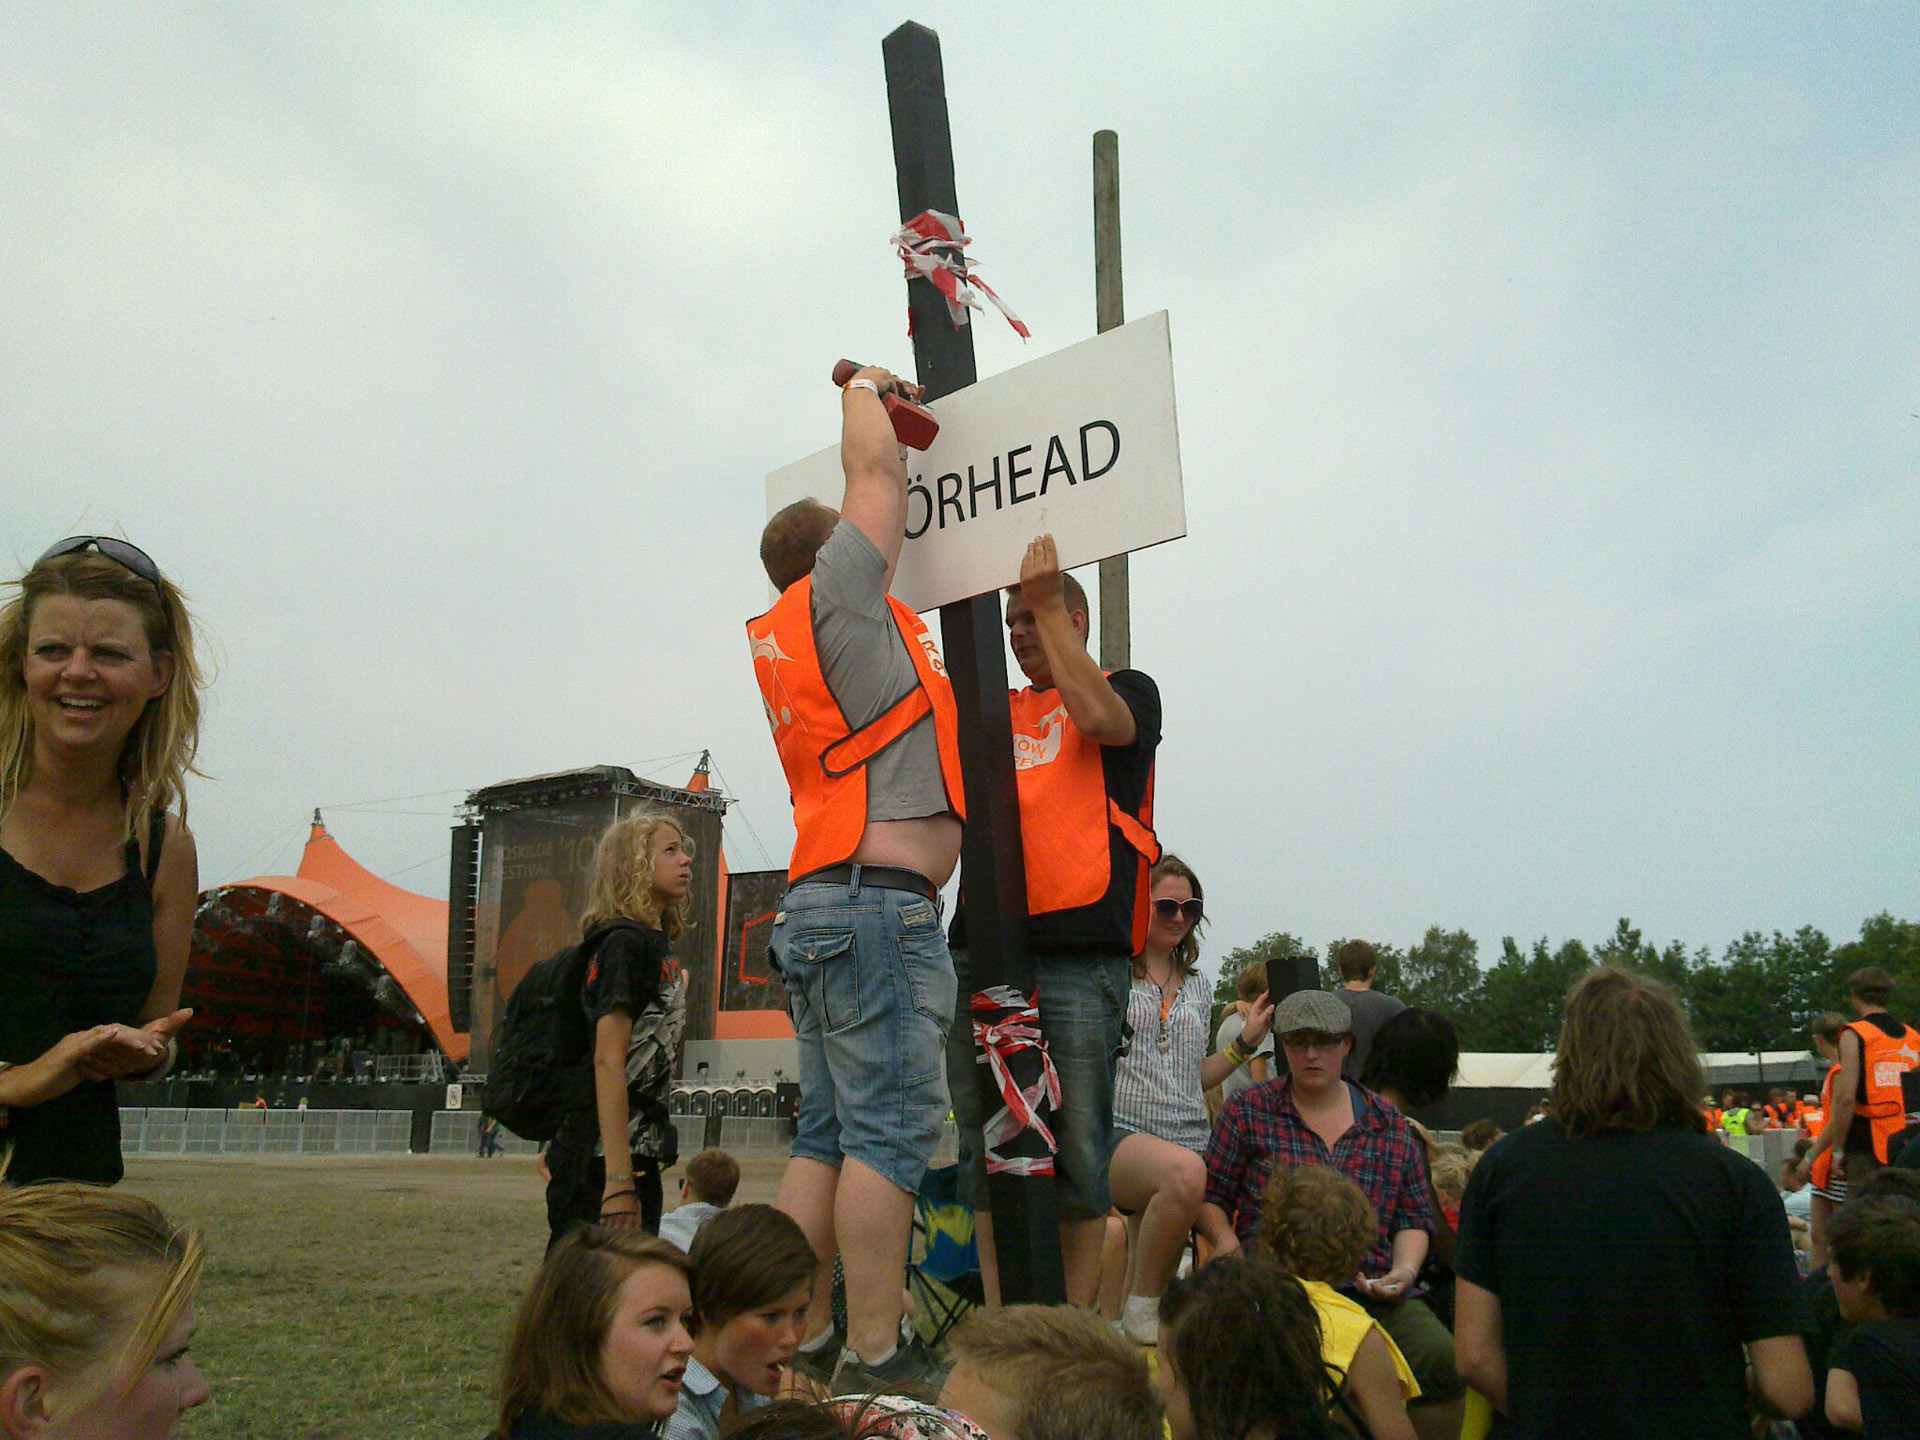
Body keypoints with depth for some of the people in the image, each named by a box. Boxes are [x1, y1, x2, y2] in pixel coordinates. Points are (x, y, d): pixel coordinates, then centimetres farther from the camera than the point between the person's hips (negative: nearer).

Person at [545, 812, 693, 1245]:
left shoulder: (660, 949, 16)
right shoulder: (625, 943, -12)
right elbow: (608, 1062, -19)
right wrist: (619, 1180, -23)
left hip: (638, 1158, 9)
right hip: (601, 1166, -9)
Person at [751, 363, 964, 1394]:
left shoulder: (788, 637, 21)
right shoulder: (833, 598, -2)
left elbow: (873, 485, 35)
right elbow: (876, 477, 6)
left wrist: (879, 407, 37)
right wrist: (863, 388, 24)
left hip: (821, 909, 9)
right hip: (878, 904, -9)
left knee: (828, 1136, 9)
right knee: (891, 1131, -9)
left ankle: (803, 1343, 12)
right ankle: (877, 1358, -7)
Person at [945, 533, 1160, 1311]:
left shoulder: (1129, 688, 10)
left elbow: (1100, 717, -13)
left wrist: (1049, 602, -9)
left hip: (1078, 956, -5)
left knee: (1078, 1148, -2)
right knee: (984, 1147, 6)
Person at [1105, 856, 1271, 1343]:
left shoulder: (1198, 987, 20)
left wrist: (1246, 1043, 15)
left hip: (1187, 1135, 6)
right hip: (1117, 1130, -6)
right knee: (1185, 1171, -36)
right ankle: (1140, 1310, -21)